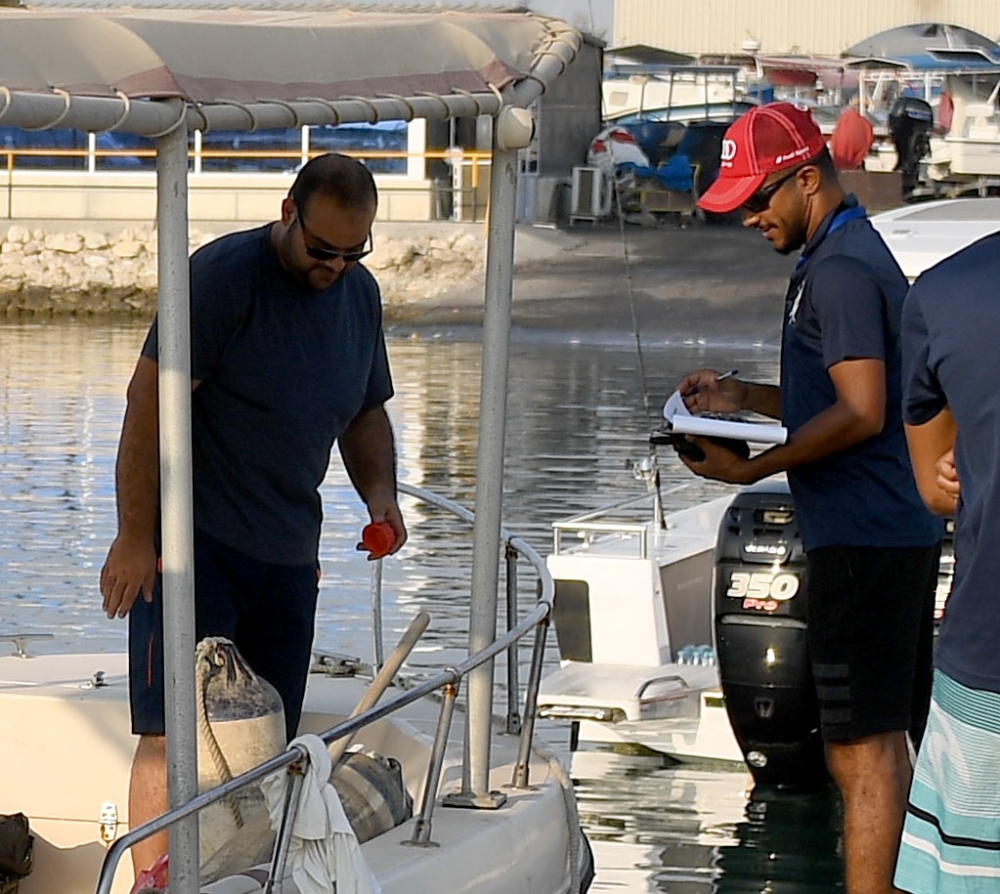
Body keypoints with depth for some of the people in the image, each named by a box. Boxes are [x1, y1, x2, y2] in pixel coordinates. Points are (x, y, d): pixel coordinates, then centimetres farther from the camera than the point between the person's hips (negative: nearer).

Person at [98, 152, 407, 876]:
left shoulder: (360, 294, 10)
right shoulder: (223, 275, -13)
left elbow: (367, 411, 22)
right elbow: (151, 400, -14)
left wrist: (379, 491, 2)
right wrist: (135, 538, -16)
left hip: (290, 548, 7)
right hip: (195, 539, -7)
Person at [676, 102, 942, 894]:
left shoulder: (838, 270, -14)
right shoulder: (860, 255, 18)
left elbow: (861, 413, -21)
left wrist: (754, 468, -14)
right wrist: (742, 397, 16)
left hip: (862, 542, -11)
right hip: (899, 532, 11)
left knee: (863, 750, -10)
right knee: (883, 744, 13)